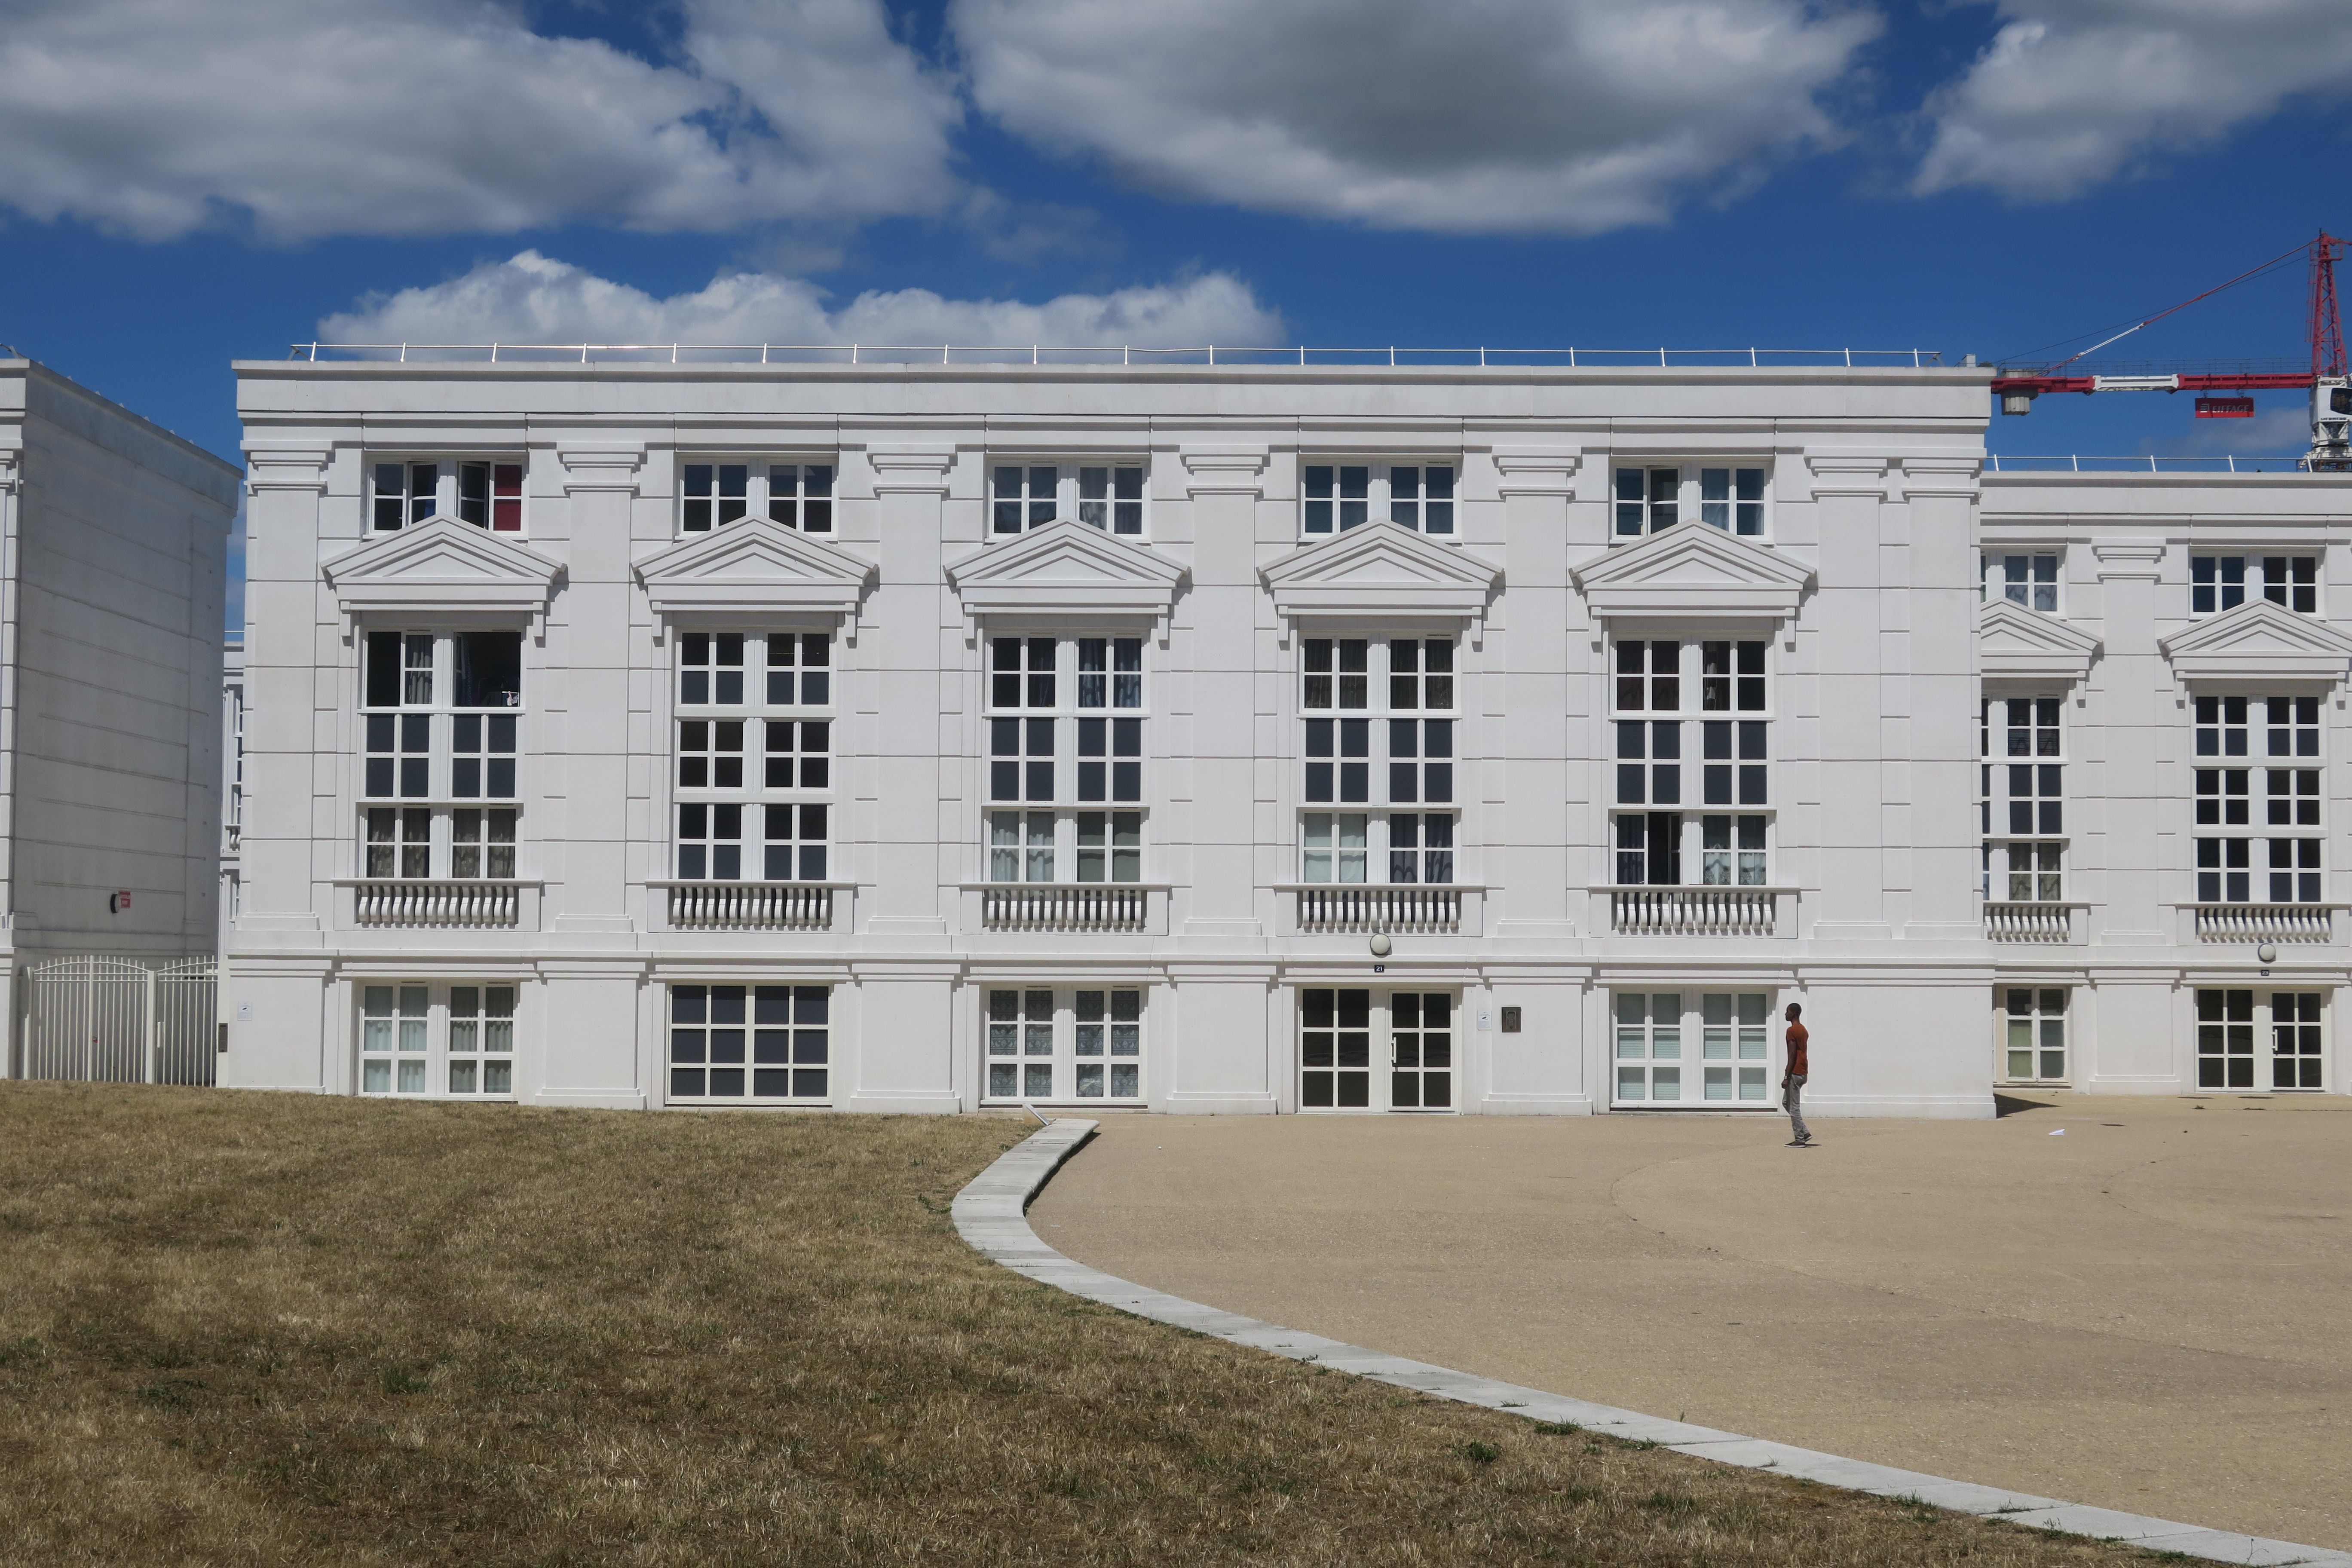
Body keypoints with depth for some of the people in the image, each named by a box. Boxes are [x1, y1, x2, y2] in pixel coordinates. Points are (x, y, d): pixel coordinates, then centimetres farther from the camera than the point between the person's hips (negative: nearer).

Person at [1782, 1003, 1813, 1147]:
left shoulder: (1792, 1031, -14)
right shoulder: (1804, 1030, 16)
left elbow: (1792, 1055, -19)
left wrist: (1787, 1077, -18)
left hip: (1795, 1073, -10)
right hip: (1803, 1073, 10)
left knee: (1794, 1107, -4)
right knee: (1786, 1102, 17)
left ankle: (1800, 1139, -2)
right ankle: (1805, 1132, 12)